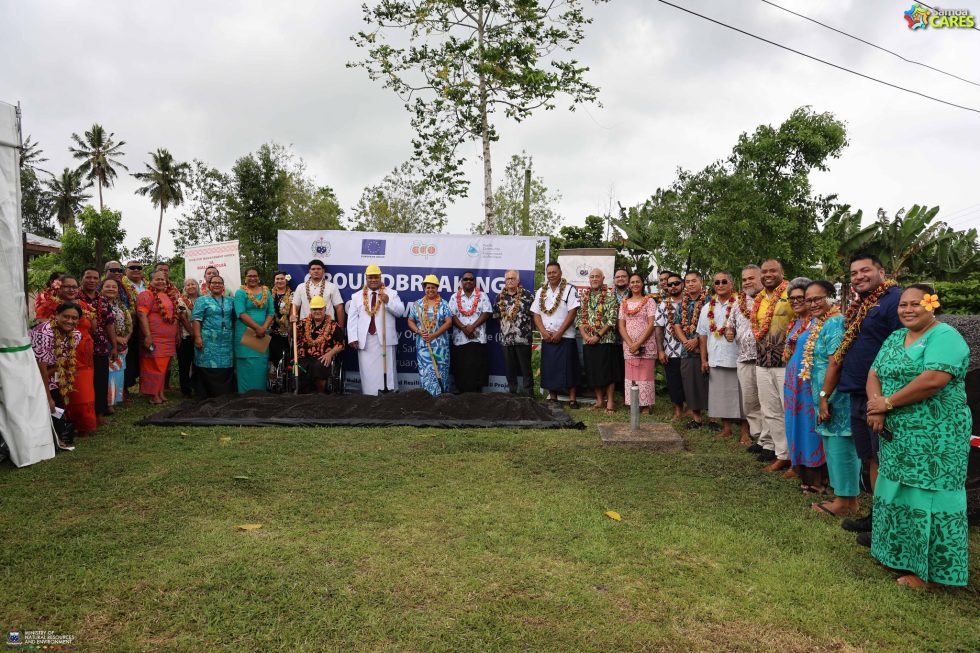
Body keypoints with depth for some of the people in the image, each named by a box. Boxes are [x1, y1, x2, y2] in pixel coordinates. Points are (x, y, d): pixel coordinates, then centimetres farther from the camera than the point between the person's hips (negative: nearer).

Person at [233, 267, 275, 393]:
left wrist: (264, 328, -10)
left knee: (261, 365, 5)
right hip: (245, 334, -4)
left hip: (263, 335, 4)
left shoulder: (267, 292, 12)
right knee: (247, 366, -2)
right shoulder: (240, 292, -1)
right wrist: (257, 328, -18)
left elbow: (271, 312, 6)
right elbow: (241, 313, -11)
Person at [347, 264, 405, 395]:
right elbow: (352, 318, 7)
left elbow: (400, 312, -3)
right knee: (368, 373, 2)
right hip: (365, 340, 2)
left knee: (386, 371, -1)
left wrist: (388, 301, -19)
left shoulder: (391, 293, 7)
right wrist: (353, 338, -2)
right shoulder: (357, 296, 11)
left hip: (385, 339, -1)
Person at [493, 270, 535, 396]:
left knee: (526, 368, 0)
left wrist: (528, 326, -3)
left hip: (523, 338, -4)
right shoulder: (500, 297, 10)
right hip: (506, 338, 4)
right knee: (509, 368, 11)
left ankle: (528, 394, 7)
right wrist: (504, 324, 11)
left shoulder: (527, 295, -3)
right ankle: (512, 393, 21)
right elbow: (496, 315, 18)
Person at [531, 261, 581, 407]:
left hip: (565, 336, -4)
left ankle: (572, 398, 4)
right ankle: (552, 397, 16)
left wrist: (559, 333, -13)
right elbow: (536, 314, 9)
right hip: (547, 338, 4)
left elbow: (572, 313, -9)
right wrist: (544, 332, -6)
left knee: (568, 367, -3)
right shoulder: (541, 291, 12)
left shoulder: (569, 289, -2)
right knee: (549, 368, 6)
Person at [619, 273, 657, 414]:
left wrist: (638, 343, -15)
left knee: (645, 374, -3)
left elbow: (651, 324, -8)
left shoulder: (649, 301, 1)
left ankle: (646, 405, 5)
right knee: (631, 375, 4)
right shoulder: (624, 303, 12)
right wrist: (630, 344, -9)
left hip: (646, 345, -4)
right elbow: (621, 326, 7)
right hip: (628, 345, 4)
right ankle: (633, 404, 12)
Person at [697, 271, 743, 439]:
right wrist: (704, 359, 7)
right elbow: (703, 335, 12)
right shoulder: (707, 308, 11)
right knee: (721, 395, 10)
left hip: (736, 358, -4)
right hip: (716, 359, 4)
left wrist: (735, 333, -18)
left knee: (739, 395, 2)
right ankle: (726, 428, 21)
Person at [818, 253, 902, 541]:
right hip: (858, 396, 8)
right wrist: (825, 394, 17)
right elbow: (840, 354, 20)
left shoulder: (894, 299, -12)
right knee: (872, 460, 16)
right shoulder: (857, 307, 16)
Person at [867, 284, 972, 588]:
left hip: (934, 437, -8)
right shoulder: (895, 337, 14)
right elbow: (874, 374, 8)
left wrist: (888, 402, -17)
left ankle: (929, 570, 11)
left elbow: (934, 379, -25)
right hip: (897, 435, 8)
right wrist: (875, 404, -12)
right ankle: (902, 556, 29)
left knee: (927, 499, -1)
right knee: (900, 495, 15)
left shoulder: (944, 336, -12)